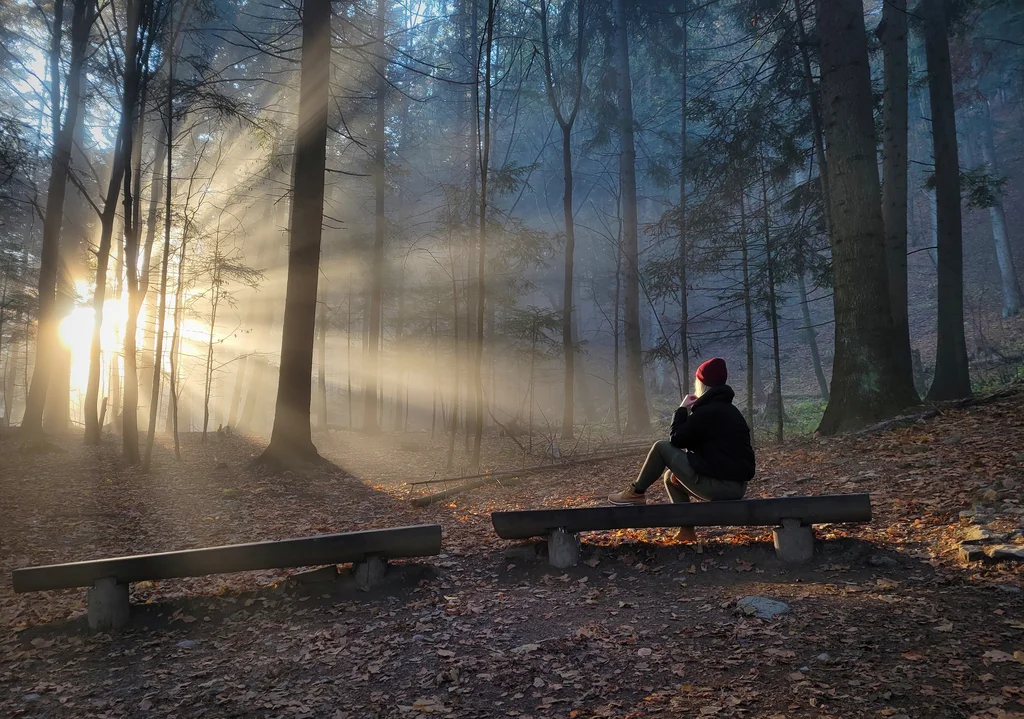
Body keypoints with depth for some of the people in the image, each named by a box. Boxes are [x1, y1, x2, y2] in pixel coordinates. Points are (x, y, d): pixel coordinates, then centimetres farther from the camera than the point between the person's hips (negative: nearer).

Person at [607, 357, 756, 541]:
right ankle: (687, 529, 19)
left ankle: (636, 493, 12)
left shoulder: (708, 411, -13)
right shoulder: (729, 410, 18)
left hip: (718, 485, -10)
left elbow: (676, 439, -7)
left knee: (661, 447, -1)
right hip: (735, 486, 10)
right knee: (670, 477, 26)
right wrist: (681, 469, 14)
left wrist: (682, 410, 5)